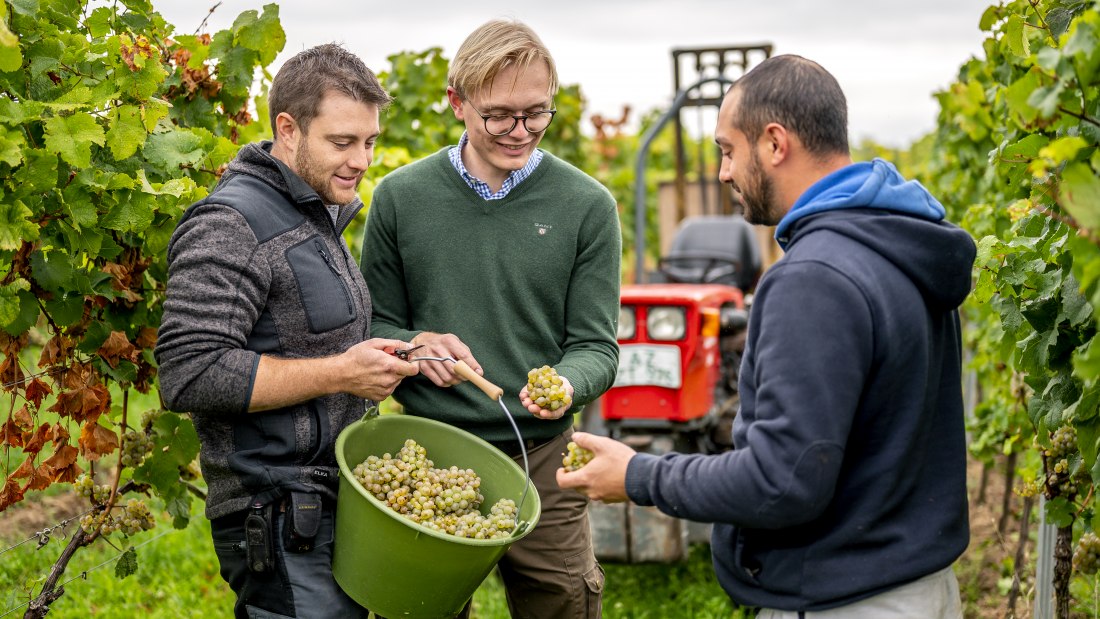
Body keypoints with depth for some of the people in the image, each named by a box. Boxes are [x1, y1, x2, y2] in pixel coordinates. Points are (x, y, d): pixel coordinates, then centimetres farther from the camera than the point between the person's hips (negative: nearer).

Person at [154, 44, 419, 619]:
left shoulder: (318, 216, 16)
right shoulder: (230, 225, -16)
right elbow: (188, 374, -24)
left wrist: (394, 350, 13)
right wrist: (339, 374, -21)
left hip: (333, 501, 9)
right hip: (279, 522, -9)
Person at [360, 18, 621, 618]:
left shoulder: (587, 206, -2)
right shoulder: (400, 196, 1)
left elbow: (595, 347, -1)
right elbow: (374, 324, 8)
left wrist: (565, 385, -22)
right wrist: (414, 344, -13)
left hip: (541, 462, -1)